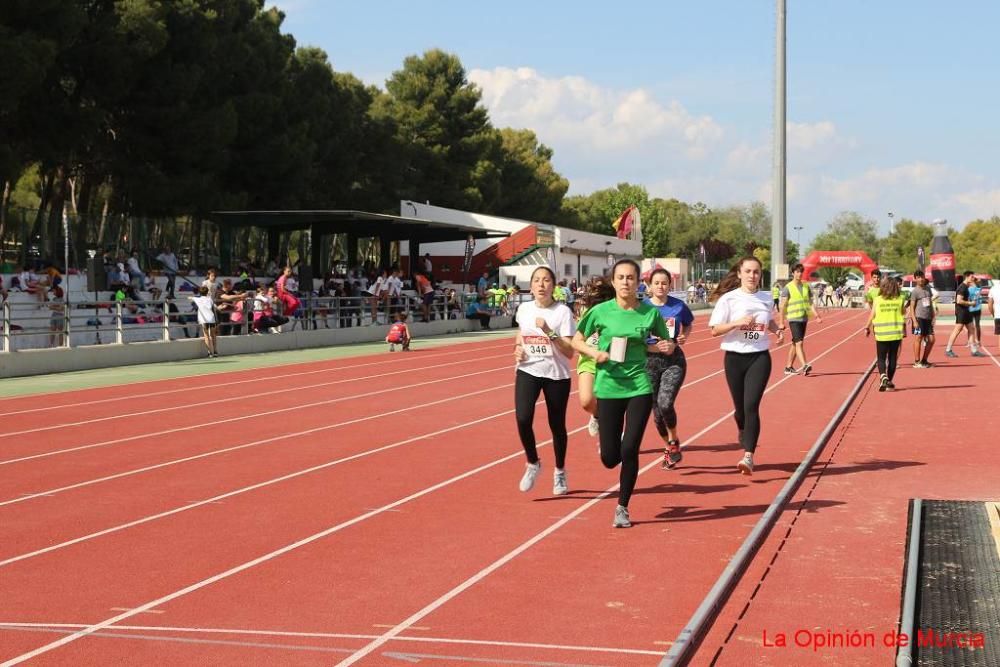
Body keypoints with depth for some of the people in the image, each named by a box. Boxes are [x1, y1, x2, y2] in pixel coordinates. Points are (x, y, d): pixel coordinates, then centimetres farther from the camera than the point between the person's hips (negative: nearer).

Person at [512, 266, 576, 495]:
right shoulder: (524, 309, 1)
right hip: (528, 371, 2)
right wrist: (518, 347, 2)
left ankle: (559, 472, 30)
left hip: (557, 375, -2)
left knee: (557, 426, 7)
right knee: (523, 419, -18)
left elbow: (569, 352, -16)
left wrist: (549, 332, -27)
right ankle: (532, 463, 6)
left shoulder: (563, 312, -11)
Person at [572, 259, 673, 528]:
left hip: (640, 387, 0)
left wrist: (667, 347, -12)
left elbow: (667, 343, 11)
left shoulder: (650, 313, -2)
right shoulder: (601, 311, -4)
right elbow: (576, 340, 6)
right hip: (608, 387, 0)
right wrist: (593, 352, -12)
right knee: (610, 458, 2)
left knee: (629, 450, -7)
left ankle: (622, 507, 12)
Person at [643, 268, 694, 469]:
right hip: (649, 361, 2)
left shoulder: (679, 306, -3)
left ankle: (674, 440, 6)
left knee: (665, 404, -21)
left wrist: (684, 337, -4)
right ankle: (669, 447, 29)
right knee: (656, 410, 7)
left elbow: (688, 324, 16)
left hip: (674, 361, -1)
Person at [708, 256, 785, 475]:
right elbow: (714, 330, -6)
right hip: (735, 358, -1)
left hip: (760, 357, 1)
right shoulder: (729, 298, -3)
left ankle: (748, 457, -16)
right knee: (740, 407, 10)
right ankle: (744, 438, 42)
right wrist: (738, 322, -20)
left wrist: (778, 329, 4)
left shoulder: (765, 299, 7)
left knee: (751, 406, -13)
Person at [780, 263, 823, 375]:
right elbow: (783, 306, -6)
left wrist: (816, 315, -3)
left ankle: (789, 367, 20)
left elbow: (810, 303, 11)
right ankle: (804, 366, -25)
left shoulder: (806, 286, 11)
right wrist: (782, 322, -9)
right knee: (799, 342, -16)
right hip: (793, 319, -6)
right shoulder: (788, 288, -6)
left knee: (795, 343, 12)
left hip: (804, 318, 6)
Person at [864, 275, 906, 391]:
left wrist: (867, 327, 11)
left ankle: (883, 376, -19)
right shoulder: (900, 299, -3)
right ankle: (889, 382, 17)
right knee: (892, 358, 12)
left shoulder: (877, 299, -6)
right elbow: (904, 312, 12)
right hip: (896, 333, 1)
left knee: (881, 358, 6)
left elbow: (872, 315, -2)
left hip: (881, 333, -1)